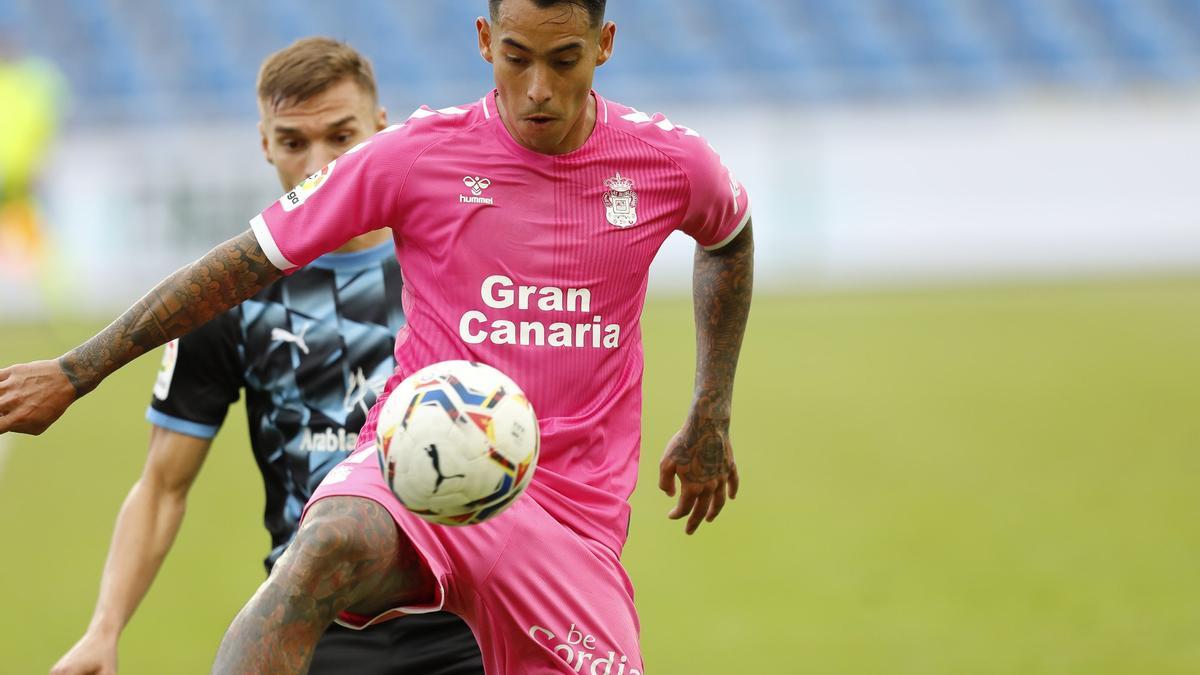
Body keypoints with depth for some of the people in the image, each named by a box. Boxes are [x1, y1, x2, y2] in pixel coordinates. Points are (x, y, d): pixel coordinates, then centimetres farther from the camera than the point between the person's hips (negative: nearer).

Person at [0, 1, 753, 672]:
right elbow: (244, 263, 3)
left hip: (570, 512, 3)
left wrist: (711, 421, 27)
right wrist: (74, 372, 4)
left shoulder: (669, 162, 2)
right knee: (325, 552, -36)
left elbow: (729, 237, 27)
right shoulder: (415, 156, -4)